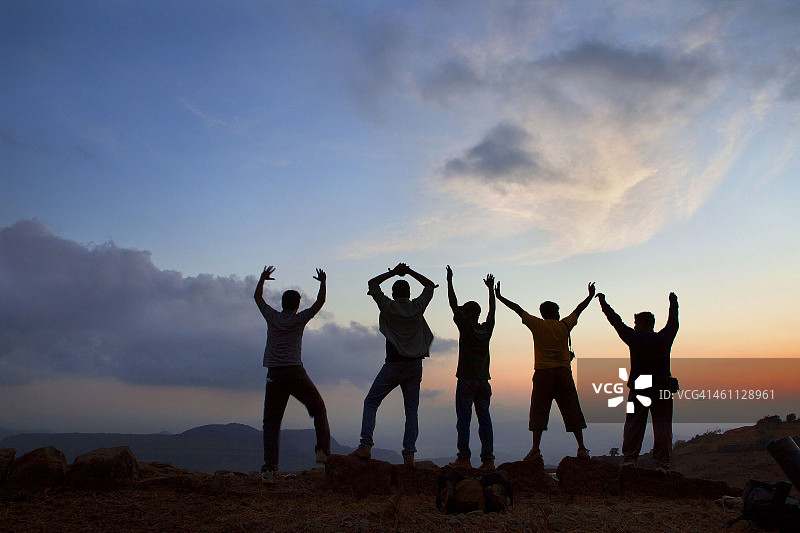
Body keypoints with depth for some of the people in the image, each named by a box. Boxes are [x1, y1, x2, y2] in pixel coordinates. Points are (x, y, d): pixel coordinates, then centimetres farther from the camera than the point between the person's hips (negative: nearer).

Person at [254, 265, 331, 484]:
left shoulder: (271, 317, 9)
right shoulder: (299, 319, 4)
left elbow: (257, 297, 26)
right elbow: (319, 303, 16)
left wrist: (263, 278, 39)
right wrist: (322, 282, 29)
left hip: (274, 375, 2)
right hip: (295, 372, -2)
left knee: (271, 423, 3)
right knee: (318, 408, 15)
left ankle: (269, 468, -4)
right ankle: (323, 449, 4)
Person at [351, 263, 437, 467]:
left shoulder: (388, 307, 1)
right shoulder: (417, 307, 5)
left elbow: (372, 283, 15)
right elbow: (430, 286, 23)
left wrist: (394, 272, 17)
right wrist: (410, 272, 19)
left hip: (393, 365, -2)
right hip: (414, 366, 2)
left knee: (371, 402, 5)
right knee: (411, 410, 5)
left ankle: (365, 446, -8)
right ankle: (409, 454, -3)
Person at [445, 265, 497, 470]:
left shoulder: (466, 327, -4)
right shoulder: (487, 329, 8)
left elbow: (454, 305, 1)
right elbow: (492, 310, 24)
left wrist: (449, 281, 8)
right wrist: (491, 289, 35)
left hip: (466, 381, -4)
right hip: (483, 381, 5)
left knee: (463, 419, -3)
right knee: (484, 419, 4)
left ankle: (464, 458, -6)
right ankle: (488, 459, 1)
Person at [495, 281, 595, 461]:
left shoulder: (537, 325, 1)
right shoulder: (564, 325, 5)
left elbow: (517, 309, 7)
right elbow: (578, 310, 20)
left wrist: (499, 297, 15)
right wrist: (591, 296, 36)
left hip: (543, 373, -1)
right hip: (563, 372, 1)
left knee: (539, 411, -1)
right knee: (572, 411, 7)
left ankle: (535, 449, -8)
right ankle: (581, 448, 7)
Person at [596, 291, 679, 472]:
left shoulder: (635, 339, -5)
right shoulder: (665, 338, 4)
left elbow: (616, 322, 1)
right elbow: (673, 323, 22)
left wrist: (603, 302, 12)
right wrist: (673, 303, 39)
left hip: (639, 390, -2)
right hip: (663, 389, 2)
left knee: (633, 425, 5)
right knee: (662, 427, 3)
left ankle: (629, 458, 1)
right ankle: (663, 463, 1)